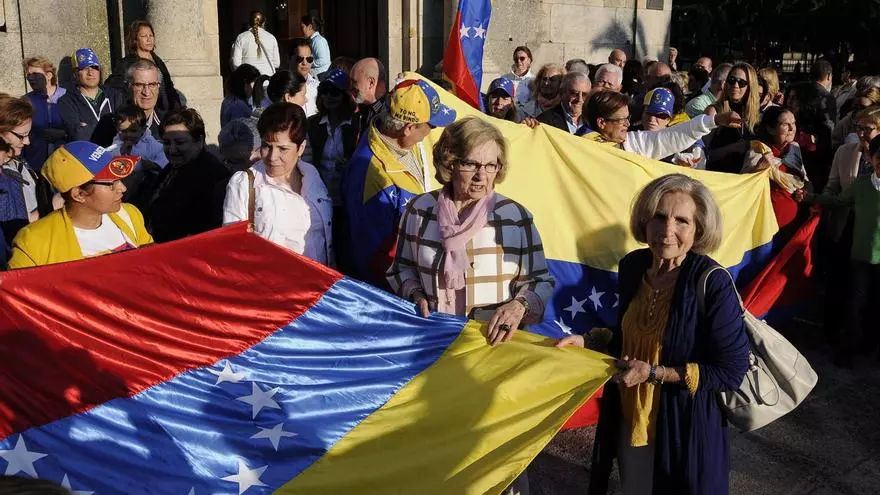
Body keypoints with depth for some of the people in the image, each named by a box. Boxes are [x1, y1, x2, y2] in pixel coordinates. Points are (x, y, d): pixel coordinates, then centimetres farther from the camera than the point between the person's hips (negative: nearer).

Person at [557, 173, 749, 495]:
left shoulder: (711, 283, -23)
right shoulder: (632, 266, -6)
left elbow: (732, 372, -19)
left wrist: (655, 373, -22)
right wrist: (588, 341, -4)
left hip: (685, 425, -5)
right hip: (629, 417, 5)